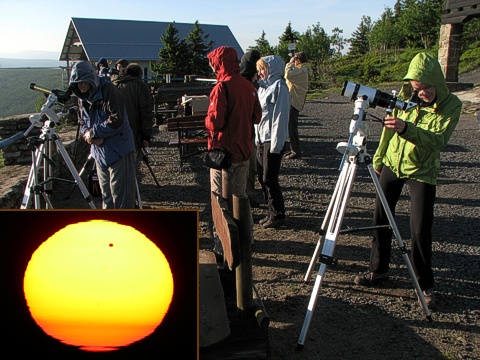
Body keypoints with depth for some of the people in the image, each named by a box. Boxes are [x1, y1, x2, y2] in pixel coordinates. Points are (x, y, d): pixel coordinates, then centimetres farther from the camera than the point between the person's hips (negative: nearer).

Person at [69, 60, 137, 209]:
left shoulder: (108, 90, -16)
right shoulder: (82, 97, 9)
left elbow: (117, 119, -23)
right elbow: (83, 122, 16)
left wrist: (94, 132, -18)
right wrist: (87, 134, -7)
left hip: (118, 149, -8)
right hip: (99, 150, 8)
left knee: (120, 191, -5)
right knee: (106, 191, 19)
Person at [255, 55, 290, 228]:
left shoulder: (279, 86, -11)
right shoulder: (263, 86, 16)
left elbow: (280, 116, -17)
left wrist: (276, 143, -20)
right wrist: (257, 137, 16)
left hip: (273, 140, -9)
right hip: (261, 138, 9)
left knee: (269, 179, -4)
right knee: (262, 177, 12)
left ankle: (278, 215, 9)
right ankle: (272, 212, 24)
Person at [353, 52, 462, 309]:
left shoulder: (451, 105, -13)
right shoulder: (404, 96, -3)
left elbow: (438, 141, -27)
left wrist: (406, 128, -42)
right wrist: (378, 159, 16)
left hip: (422, 172, -4)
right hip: (392, 164, 4)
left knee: (420, 230, -6)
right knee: (380, 218, 7)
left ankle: (425, 285, 13)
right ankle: (378, 270, 24)